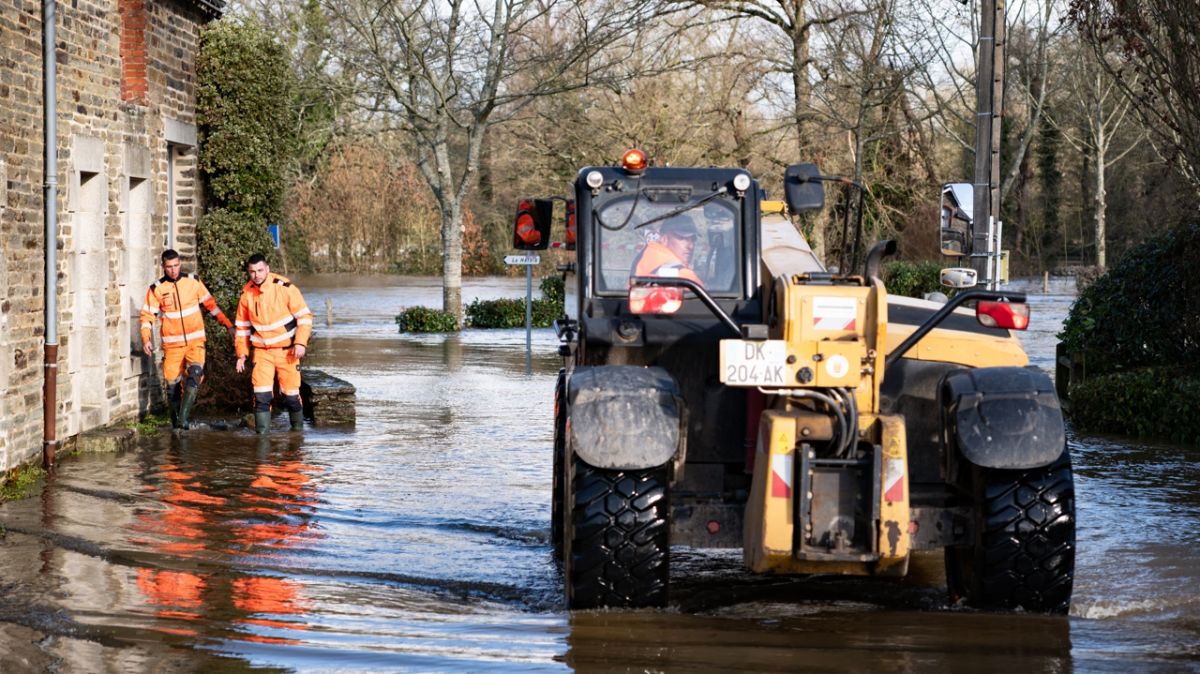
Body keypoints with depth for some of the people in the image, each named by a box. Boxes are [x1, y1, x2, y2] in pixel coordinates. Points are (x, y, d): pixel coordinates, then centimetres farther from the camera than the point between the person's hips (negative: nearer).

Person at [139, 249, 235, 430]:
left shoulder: (193, 281, 1)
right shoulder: (156, 289, -2)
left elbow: (210, 304, 11)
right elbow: (147, 315, 0)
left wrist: (228, 325, 10)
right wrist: (145, 339, -15)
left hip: (195, 341, 0)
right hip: (172, 345, 0)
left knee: (195, 374, -22)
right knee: (173, 385, 0)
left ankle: (184, 417, -23)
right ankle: (176, 422, 17)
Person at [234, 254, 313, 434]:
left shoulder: (285, 288, -12)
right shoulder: (247, 294, 0)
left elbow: (304, 316, -8)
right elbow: (242, 326, 12)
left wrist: (300, 343, -18)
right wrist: (241, 353, 8)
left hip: (287, 350, -2)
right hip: (262, 352, 2)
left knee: (291, 393, 4)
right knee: (261, 393, -10)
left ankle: (298, 429, 23)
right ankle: (261, 432, -5)